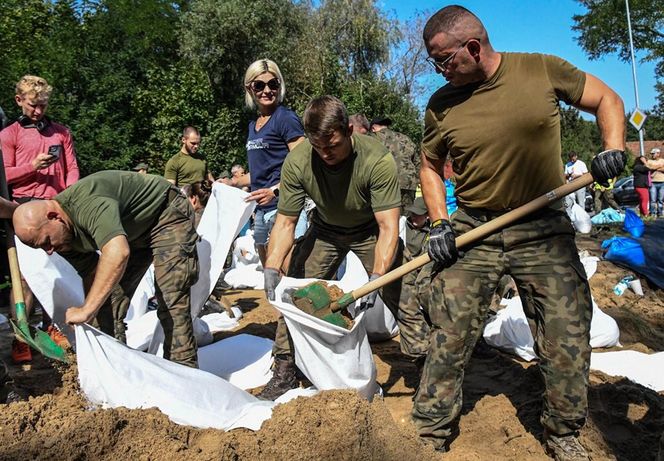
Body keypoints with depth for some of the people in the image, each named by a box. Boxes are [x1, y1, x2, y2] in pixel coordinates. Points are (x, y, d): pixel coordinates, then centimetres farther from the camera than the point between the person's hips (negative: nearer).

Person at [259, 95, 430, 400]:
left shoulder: (378, 160, -34)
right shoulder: (297, 162, -26)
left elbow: (388, 227, -34)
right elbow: (285, 222, -19)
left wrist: (377, 277, -45)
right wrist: (271, 267, -33)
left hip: (370, 230, -2)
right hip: (325, 229, 3)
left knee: (401, 294, -10)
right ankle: (284, 373, 13)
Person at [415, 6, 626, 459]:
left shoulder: (543, 70, -4)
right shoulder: (441, 105, 0)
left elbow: (607, 100, 8)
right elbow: (430, 166, 12)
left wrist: (613, 149, -10)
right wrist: (439, 223, -1)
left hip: (544, 231, 0)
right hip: (472, 231, 1)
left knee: (568, 337, 5)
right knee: (449, 337, 0)